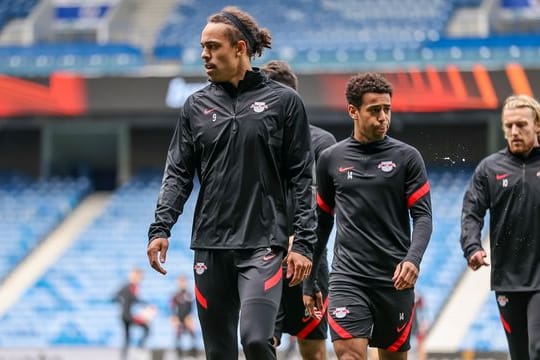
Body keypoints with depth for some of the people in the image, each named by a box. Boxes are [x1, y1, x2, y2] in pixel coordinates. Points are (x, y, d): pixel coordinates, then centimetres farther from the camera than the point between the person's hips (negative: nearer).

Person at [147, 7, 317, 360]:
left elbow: (302, 178, 0)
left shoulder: (284, 101, 1)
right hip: (210, 246, 4)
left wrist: (304, 243, -6)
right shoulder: (197, 105, 10)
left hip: (263, 243, -4)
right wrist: (160, 228, -4)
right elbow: (178, 173, 9)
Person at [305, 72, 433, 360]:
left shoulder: (407, 157, 3)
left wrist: (413, 259, -21)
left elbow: (423, 216, -2)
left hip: (395, 280, 0)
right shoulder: (331, 159, 8)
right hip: (347, 278, 0)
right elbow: (321, 222, 16)